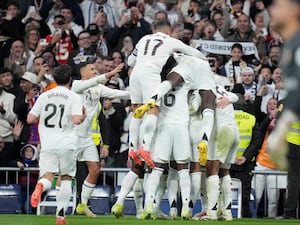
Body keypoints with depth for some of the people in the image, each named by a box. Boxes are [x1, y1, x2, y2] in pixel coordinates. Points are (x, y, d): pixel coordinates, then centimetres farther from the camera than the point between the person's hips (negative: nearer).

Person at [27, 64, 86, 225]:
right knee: (66, 178, 13)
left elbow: (30, 119, 6)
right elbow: (76, 120, -15)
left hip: (47, 144, 1)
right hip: (67, 145, -1)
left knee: (47, 177, -2)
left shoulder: (44, 96, 8)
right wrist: (84, 116, 6)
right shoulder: (74, 97, -1)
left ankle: (41, 185, -40)